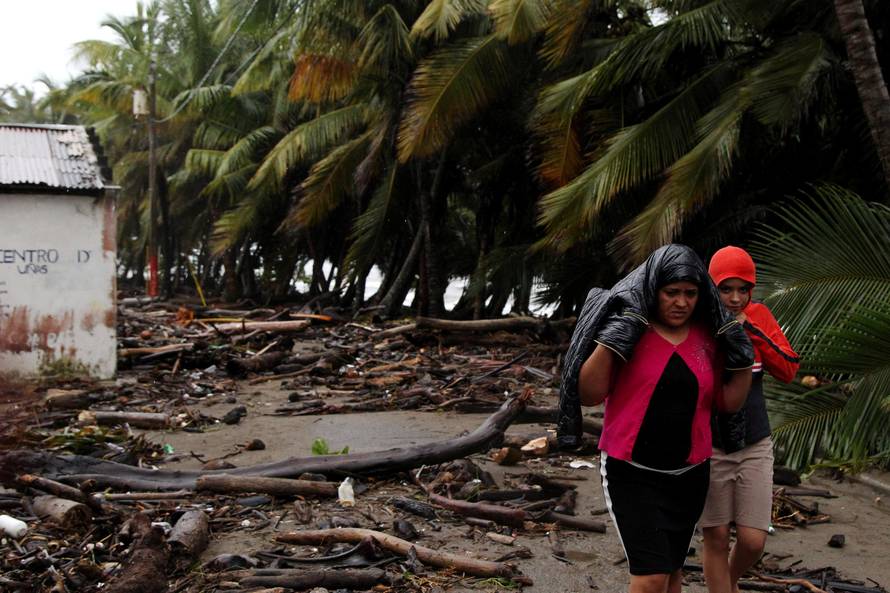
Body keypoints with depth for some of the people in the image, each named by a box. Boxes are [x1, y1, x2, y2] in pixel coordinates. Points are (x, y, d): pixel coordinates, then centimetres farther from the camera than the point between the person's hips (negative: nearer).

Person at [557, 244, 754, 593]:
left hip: (688, 475, 5)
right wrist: (609, 342, -23)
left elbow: (729, 402, 9)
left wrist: (742, 360, -6)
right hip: (631, 473, -5)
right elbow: (589, 395, -13)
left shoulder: (709, 336, 2)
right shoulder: (627, 328, -10)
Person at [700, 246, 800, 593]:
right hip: (709, 447, -2)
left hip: (754, 445, 3)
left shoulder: (758, 317, 0)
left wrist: (752, 332, -14)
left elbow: (789, 371, -5)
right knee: (716, 539, 2)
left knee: (752, 541, 1)